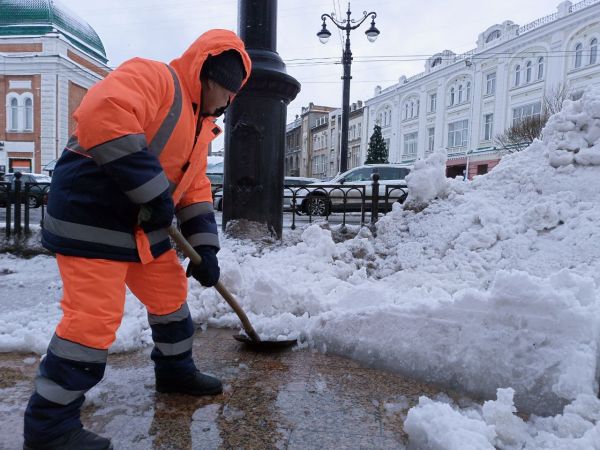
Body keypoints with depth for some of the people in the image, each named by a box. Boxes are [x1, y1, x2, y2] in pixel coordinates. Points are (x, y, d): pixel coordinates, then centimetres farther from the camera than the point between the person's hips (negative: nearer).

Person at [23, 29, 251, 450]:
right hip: (92, 217, -9)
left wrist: (204, 247, 2)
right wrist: (152, 190, -31)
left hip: (147, 226, 10)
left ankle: (176, 371, 39)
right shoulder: (152, 77, -13)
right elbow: (102, 114, -33)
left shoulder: (201, 128, 15)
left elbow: (195, 190, 13)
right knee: (94, 317, -9)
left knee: (171, 292, 16)